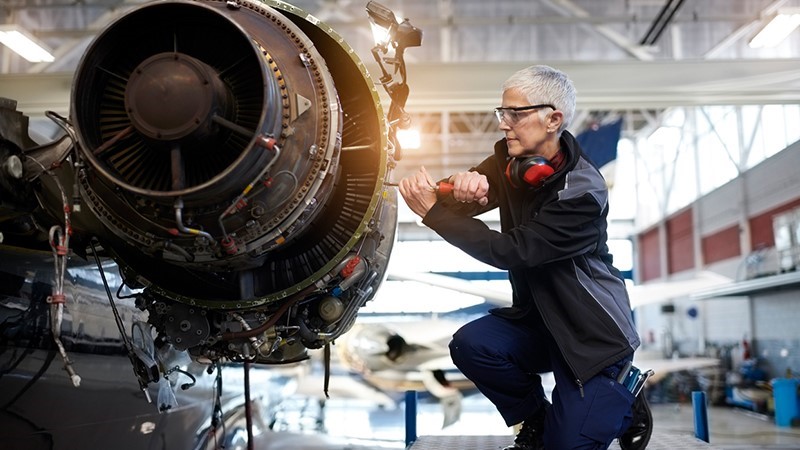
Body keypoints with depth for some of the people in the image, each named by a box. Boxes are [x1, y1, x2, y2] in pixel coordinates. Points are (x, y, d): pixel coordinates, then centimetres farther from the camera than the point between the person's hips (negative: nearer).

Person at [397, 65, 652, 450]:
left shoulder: (583, 191, -25)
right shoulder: (509, 161, -2)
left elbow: (510, 251, -27)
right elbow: (459, 202, -7)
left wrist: (432, 211, -28)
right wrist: (463, 186, -32)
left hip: (592, 330, -6)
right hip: (535, 318, 6)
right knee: (469, 345, -21)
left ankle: (625, 406, 23)